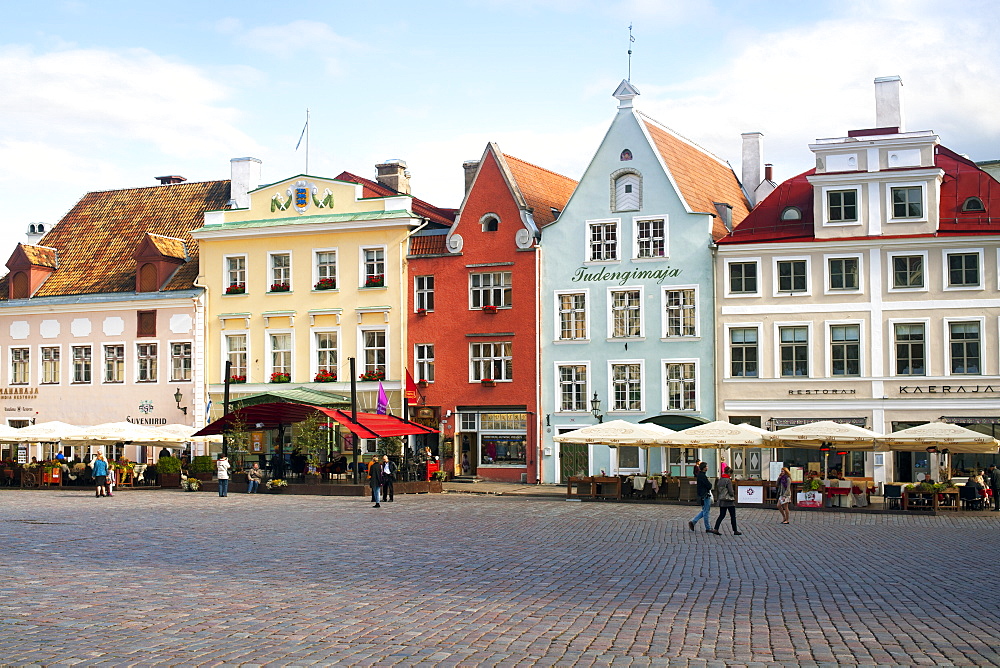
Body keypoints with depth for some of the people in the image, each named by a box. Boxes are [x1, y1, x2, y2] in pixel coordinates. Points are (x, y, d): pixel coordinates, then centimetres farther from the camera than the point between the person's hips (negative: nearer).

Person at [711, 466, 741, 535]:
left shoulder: (719, 480, 6)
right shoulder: (728, 480, -16)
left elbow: (717, 490, 11)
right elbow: (730, 491, -16)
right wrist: (733, 495, 4)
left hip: (721, 500, 7)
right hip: (729, 500, -7)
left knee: (721, 515, 9)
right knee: (733, 516, 5)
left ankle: (715, 529, -3)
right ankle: (735, 531, 12)